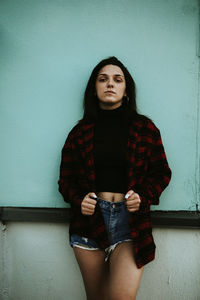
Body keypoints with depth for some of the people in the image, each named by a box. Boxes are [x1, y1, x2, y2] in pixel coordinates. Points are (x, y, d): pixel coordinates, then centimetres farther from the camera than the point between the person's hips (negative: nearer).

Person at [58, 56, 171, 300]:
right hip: (89, 218, 1)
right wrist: (79, 199, -9)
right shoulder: (80, 131, 9)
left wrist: (143, 196, -8)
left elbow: (161, 172, 9)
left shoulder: (144, 128, 7)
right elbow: (66, 179, 11)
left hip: (130, 218, -1)